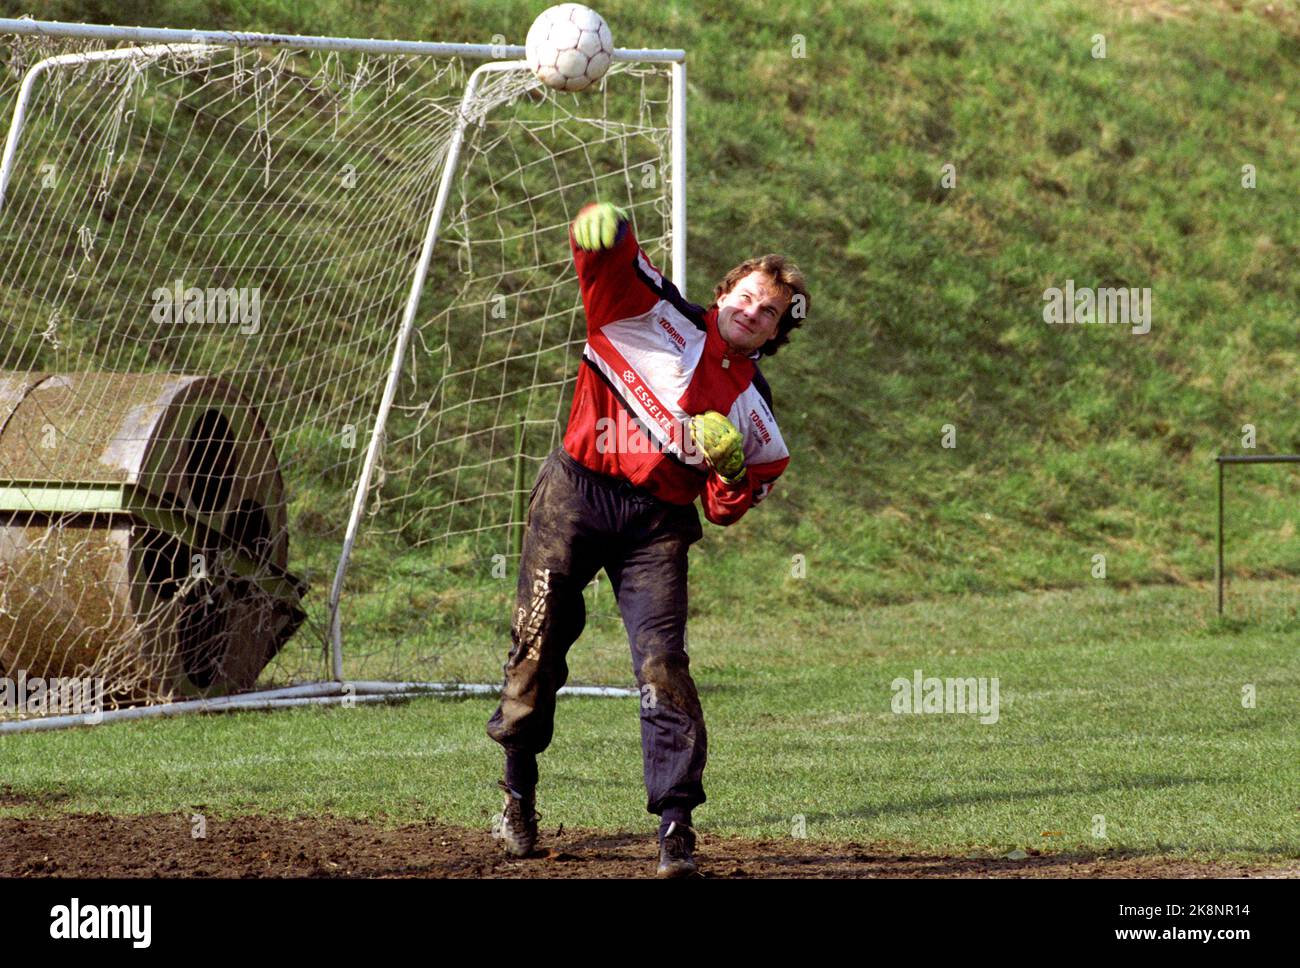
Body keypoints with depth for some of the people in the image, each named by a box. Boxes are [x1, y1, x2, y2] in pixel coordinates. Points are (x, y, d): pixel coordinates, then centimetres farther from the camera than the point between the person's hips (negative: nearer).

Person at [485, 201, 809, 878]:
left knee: (662, 662, -14)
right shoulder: (659, 317, 3)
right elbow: (607, 262, -13)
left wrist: (735, 477, -9)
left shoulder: (752, 410, 11)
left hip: (657, 524, 2)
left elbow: (724, 511, 14)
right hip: (575, 495, -2)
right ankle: (519, 790, 26)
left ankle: (675, 823, -12)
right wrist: (602, 232, -37)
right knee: (537, 647, 2)